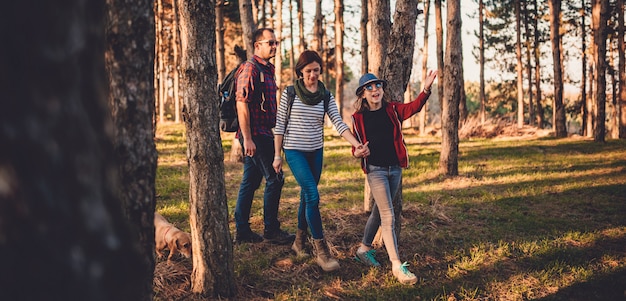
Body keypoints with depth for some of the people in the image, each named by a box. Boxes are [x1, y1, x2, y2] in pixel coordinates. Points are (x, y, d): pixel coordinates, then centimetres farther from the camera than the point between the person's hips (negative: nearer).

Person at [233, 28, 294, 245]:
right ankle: (271, 230, 2)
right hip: (255, 135, -10)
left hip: (262, 134, 10)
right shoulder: (250, 69, -12)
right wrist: (247, 138, -23)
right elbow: (242, 104, -19)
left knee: (250, 182, 11)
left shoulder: (267, 70, 18)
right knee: (274, 179, -7)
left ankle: (242, 231, 16)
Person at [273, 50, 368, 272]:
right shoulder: (290, 93, -6)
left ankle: (299, 242, 29)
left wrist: (356, 144, -22)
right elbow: (280, 125, -3)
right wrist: (277, 155, -5)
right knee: (313, 196, -15)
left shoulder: (326, 96, 2)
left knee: (307, 196, 12)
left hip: (316, 152, 4)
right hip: (295, 151, -4)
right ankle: (321, 251, -10)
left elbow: (339, 123, -7)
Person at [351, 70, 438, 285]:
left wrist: (426, 90, -38)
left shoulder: (392, 110, 0)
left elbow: (413, 107, -20)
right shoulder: (359, 117, -3)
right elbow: (356, 145, 6)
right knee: (388, 216, -10)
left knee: (379, 211, 17)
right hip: (375, 170, -4)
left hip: (395, 168, 4)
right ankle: (397, 266, -10)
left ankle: (364, 249, 37)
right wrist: (357, 153, -18)